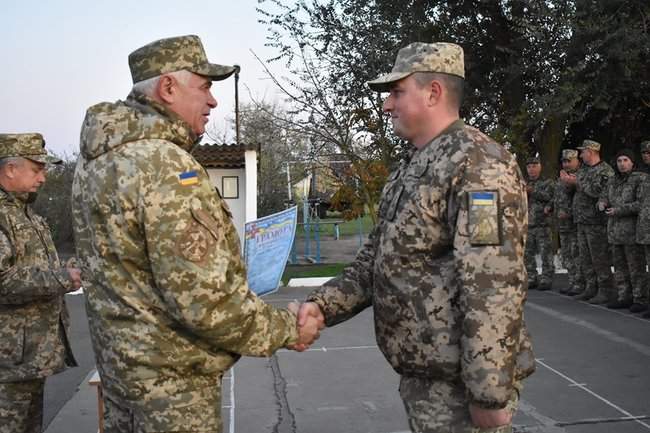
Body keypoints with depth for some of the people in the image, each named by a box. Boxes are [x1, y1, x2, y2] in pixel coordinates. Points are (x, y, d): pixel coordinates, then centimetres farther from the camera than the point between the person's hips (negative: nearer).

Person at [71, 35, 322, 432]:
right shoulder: (165, 166, -25)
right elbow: (205, 300, -28)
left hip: (120, 359, 9)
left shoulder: (99, 158, 5)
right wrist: (286, 329, -12)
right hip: (171, 376, -9)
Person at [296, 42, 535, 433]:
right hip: (421, 373, 9)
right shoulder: (410, 171, 13)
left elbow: (494, 287, -24)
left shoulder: (478, 164, -18)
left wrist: (489, 395, -24)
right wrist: (323, 304, 0)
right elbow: (375, 262, 14)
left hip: (461, 382, -9)